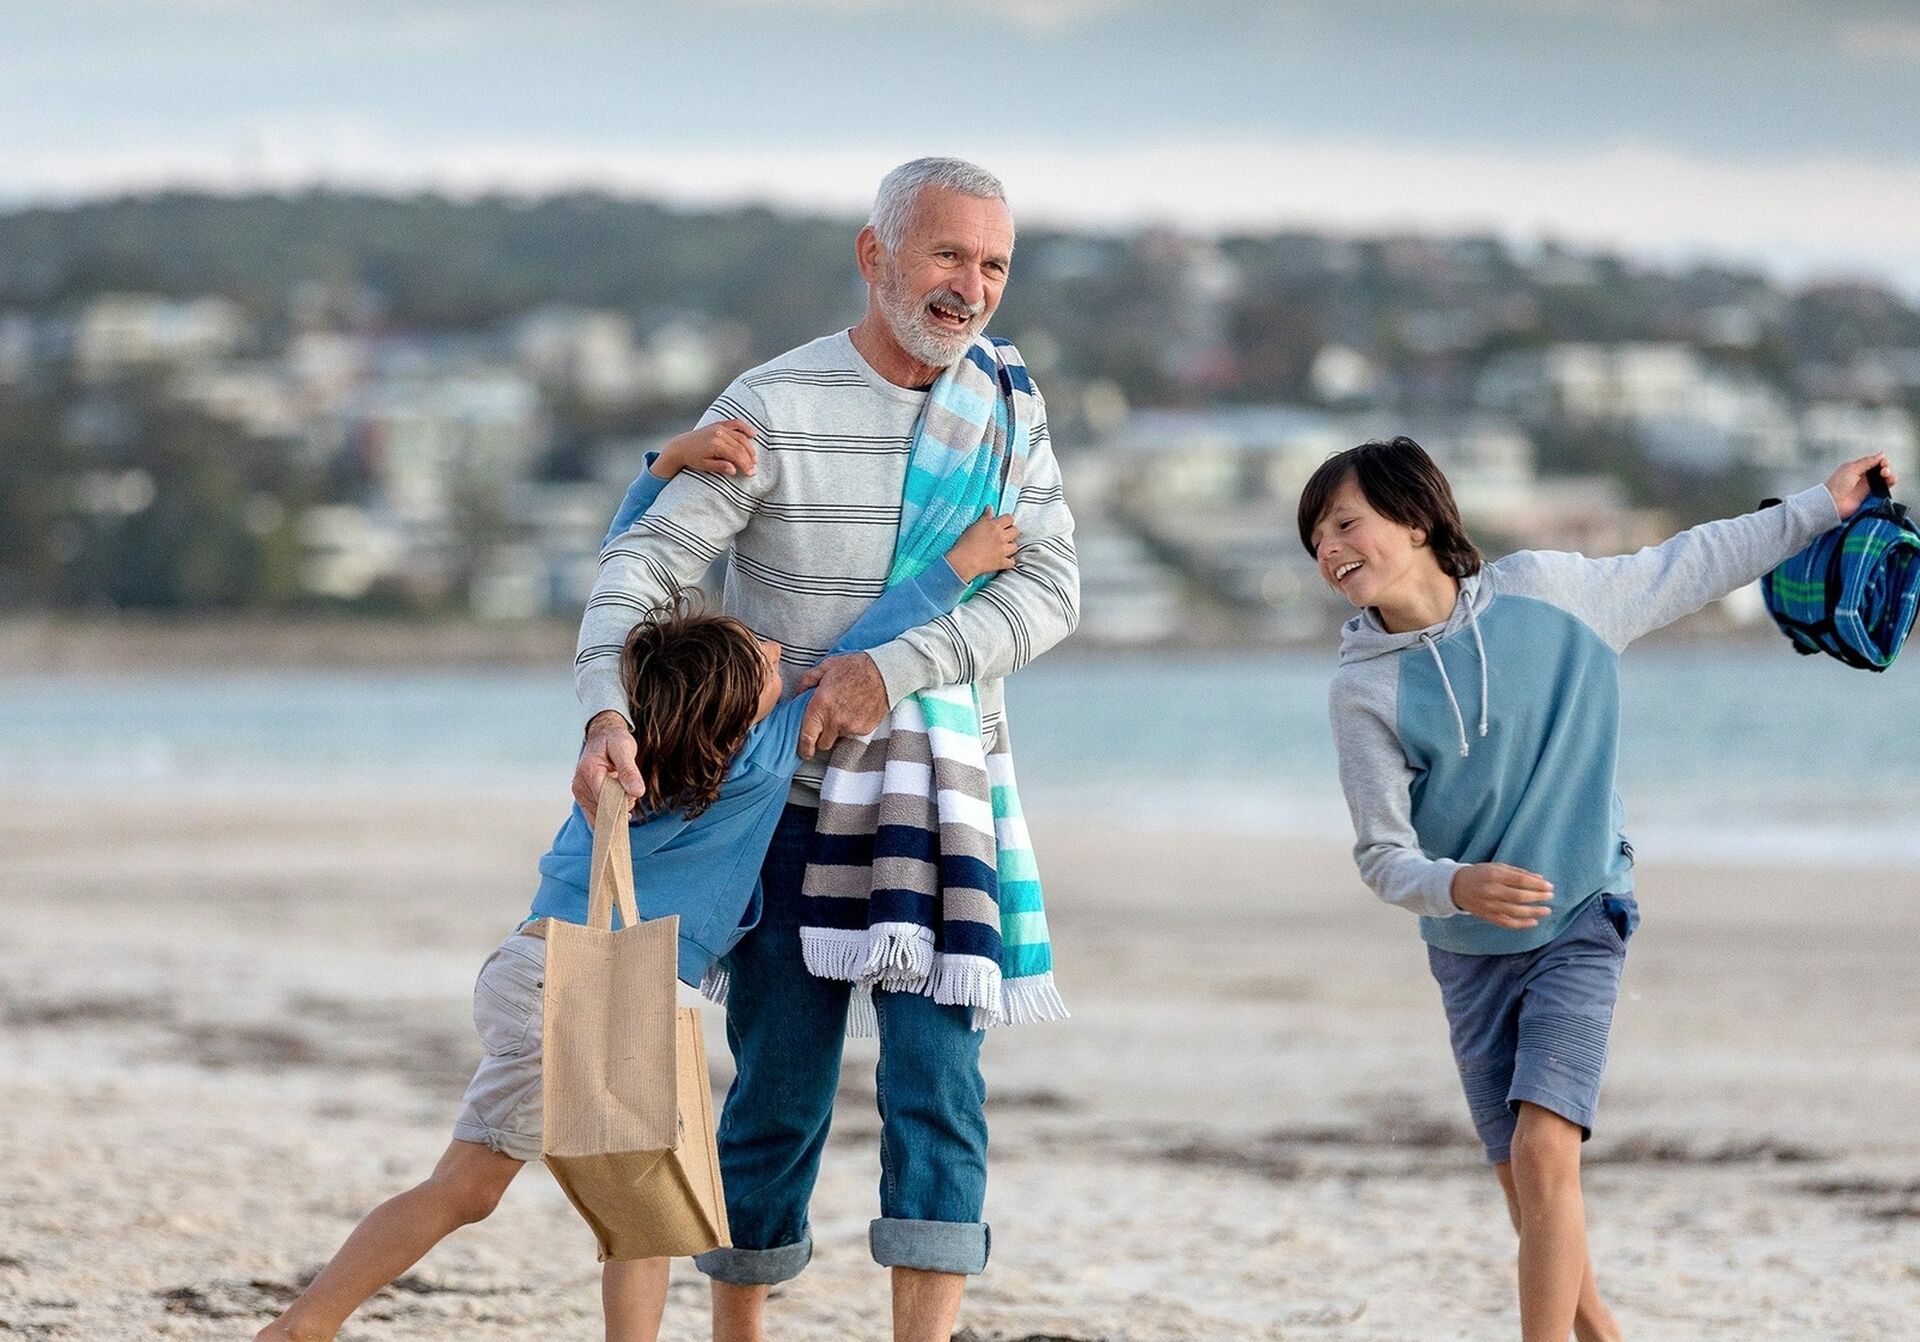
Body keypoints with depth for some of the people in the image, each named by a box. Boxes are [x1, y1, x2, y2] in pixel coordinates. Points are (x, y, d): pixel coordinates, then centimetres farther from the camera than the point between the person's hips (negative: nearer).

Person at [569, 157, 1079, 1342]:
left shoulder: (1007, 403, 2)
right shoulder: (776, 407, -10)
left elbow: (1050, 589, -8)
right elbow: (641, 568, -14)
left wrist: (898, 669, -22)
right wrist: (607, 714, -32)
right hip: (793, 809, -2)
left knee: (939, 1089, -8)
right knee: (778, 1098, 3)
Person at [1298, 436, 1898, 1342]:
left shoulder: (1540, 589, -8)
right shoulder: (1363, 689, -9)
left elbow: (1681, 571, 7)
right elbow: (1383, 856, -12)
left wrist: (1819, 510, 13)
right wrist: (1456, 887, -34)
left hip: (1578, 927, -2)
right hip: (1468, 952, 2)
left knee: (1543, 1149, -19)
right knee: (1523, 1181, 5)